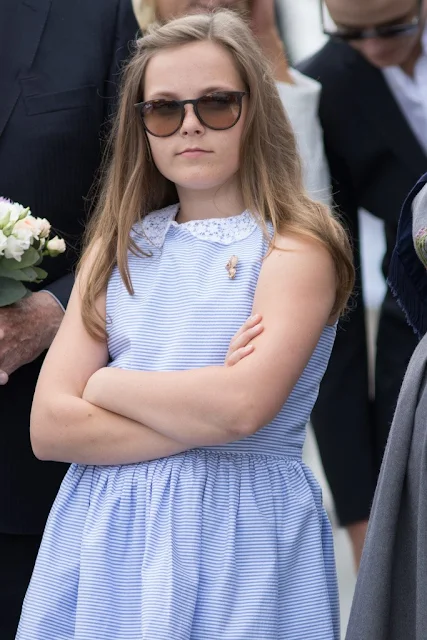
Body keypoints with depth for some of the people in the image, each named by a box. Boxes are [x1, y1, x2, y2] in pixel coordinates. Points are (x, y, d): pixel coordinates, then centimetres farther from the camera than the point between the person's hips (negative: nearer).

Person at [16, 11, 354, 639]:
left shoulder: (299, 245, -6)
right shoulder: (119, 245, 6)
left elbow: (244, 404, -22)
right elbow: (50, 425, -3)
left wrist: (105, 384, -8)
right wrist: (205, 424, -14)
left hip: (243, 541, -4)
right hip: (106, 540, 4)